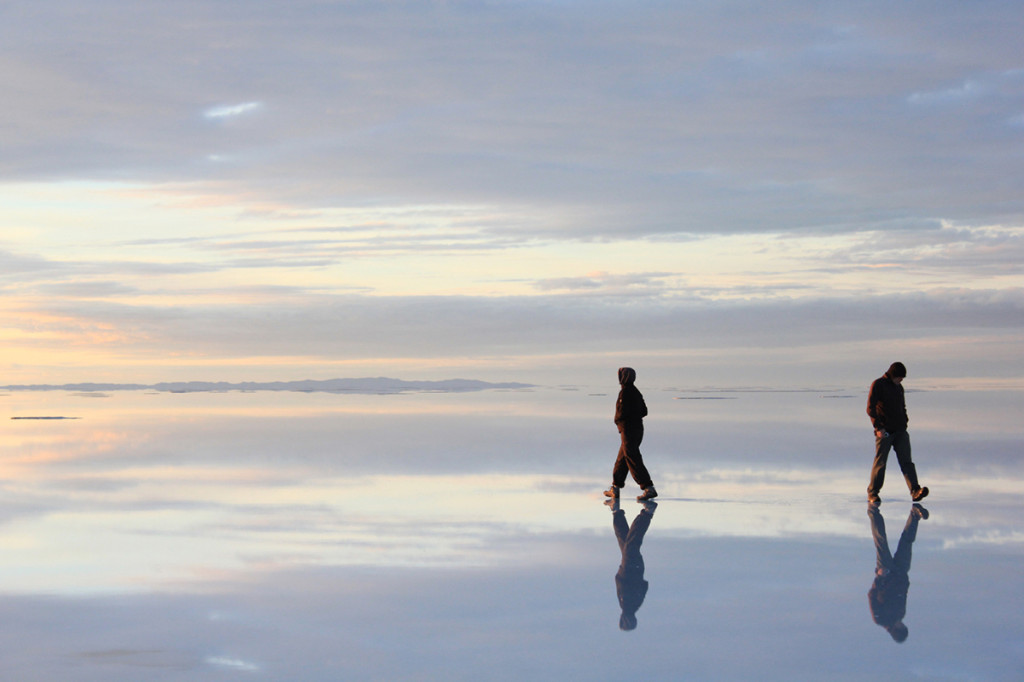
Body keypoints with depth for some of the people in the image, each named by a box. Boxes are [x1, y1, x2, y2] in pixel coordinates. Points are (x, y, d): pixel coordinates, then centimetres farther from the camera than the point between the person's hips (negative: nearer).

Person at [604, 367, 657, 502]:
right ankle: (615, 488, 23)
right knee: (622, 459, 17)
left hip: (628, 430, -10)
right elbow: (644, 411, 17)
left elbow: (623, 412, -21)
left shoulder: (625, 392, -15)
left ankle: (649, 489, -14)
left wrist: (617, 419, -1)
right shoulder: (636, 392, 13)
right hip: (638, 428, 10)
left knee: (633, 461, -9)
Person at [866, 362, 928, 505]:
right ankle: (872, 493, 11)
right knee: (880, 462, -1)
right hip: (884, 432, -6)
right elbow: (871, 408, -11)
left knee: (906, 461, -5)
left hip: (900, 431, 6)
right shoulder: (878, 385, -5)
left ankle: (915, 491, -15)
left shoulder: (899, 387, 17)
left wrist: (905, 424, 17)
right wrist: (878, 427, -18)